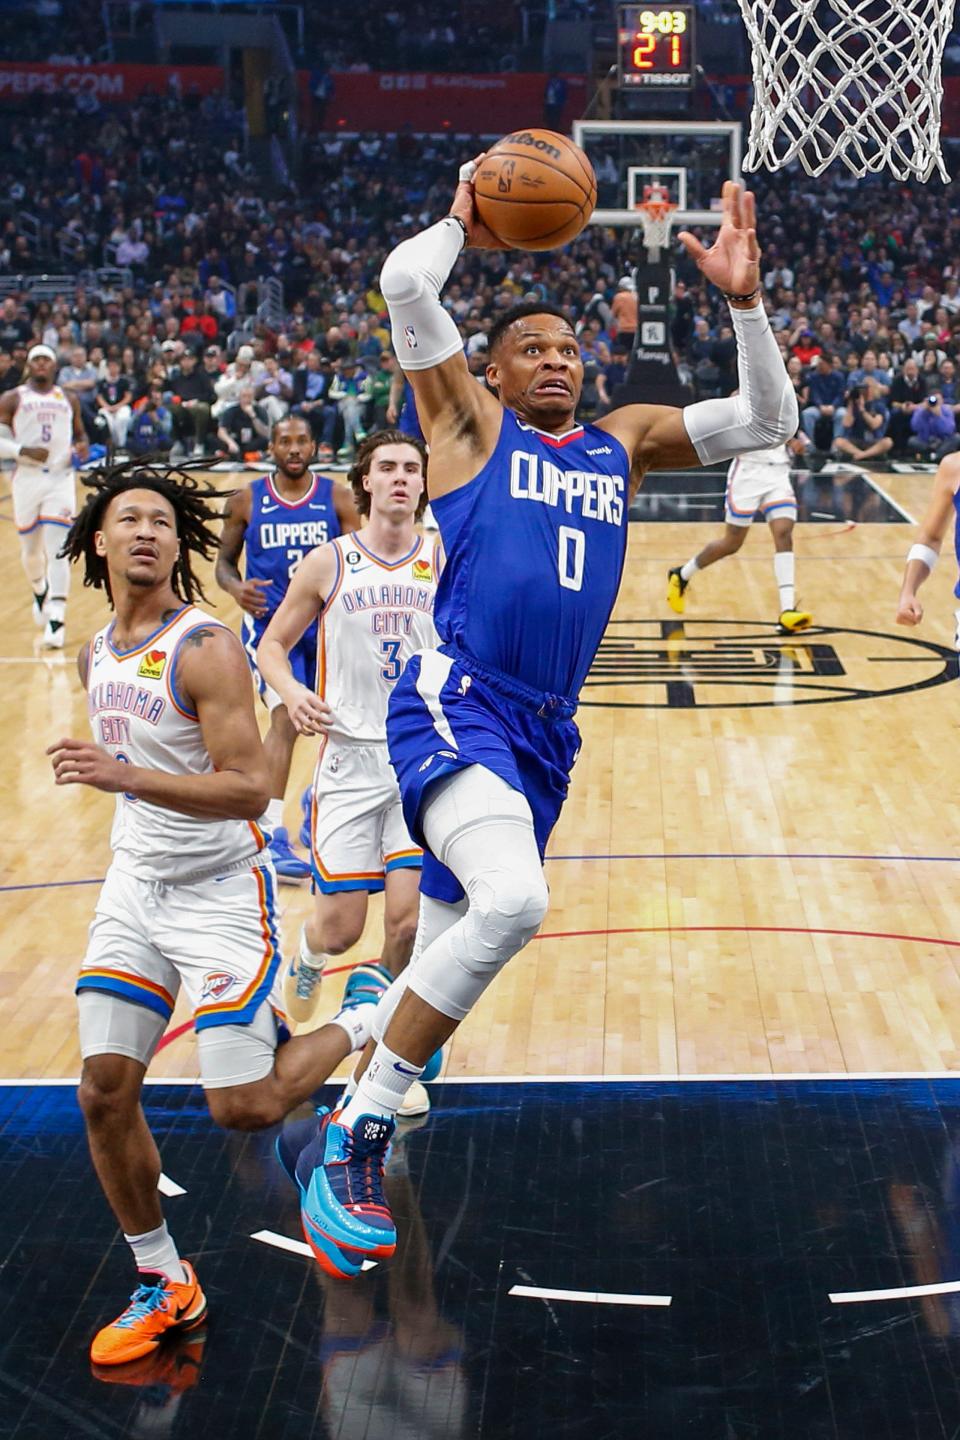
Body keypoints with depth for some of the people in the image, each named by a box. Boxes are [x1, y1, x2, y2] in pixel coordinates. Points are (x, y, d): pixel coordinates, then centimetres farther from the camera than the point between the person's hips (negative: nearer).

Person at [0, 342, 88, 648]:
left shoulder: (68, 400, 12)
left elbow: (80, 433, 24)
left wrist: (82, 445, 1)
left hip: (61, 477, 0)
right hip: (27, 477, 0)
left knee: (57, 551, -11)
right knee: (31, 548, 12)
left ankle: (56, 622, -15)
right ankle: (40, 592, 45)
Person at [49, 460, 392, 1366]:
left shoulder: (205, 647, -18)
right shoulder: (96, 655, 7)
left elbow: (249, 787, -24)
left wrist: (123, 776, -32)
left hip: (221, 892, -7)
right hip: (134, 885, 7)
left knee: (243, 1108, -8)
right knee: (104, 1093, -1)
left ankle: (364, 1018, 21)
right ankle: (163, 1286, 17)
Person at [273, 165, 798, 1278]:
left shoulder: (623, 442, 20)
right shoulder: (469, 422, 6)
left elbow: (767, 422, 17)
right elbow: (403, 281, -7)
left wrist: (744, 301, 5)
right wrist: (463, 222, 9)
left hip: (544, 737, 7)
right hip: (455, 707, -7)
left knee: (448, 945, 14)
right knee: (513, 900, -30)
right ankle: (352, 1142, -18)